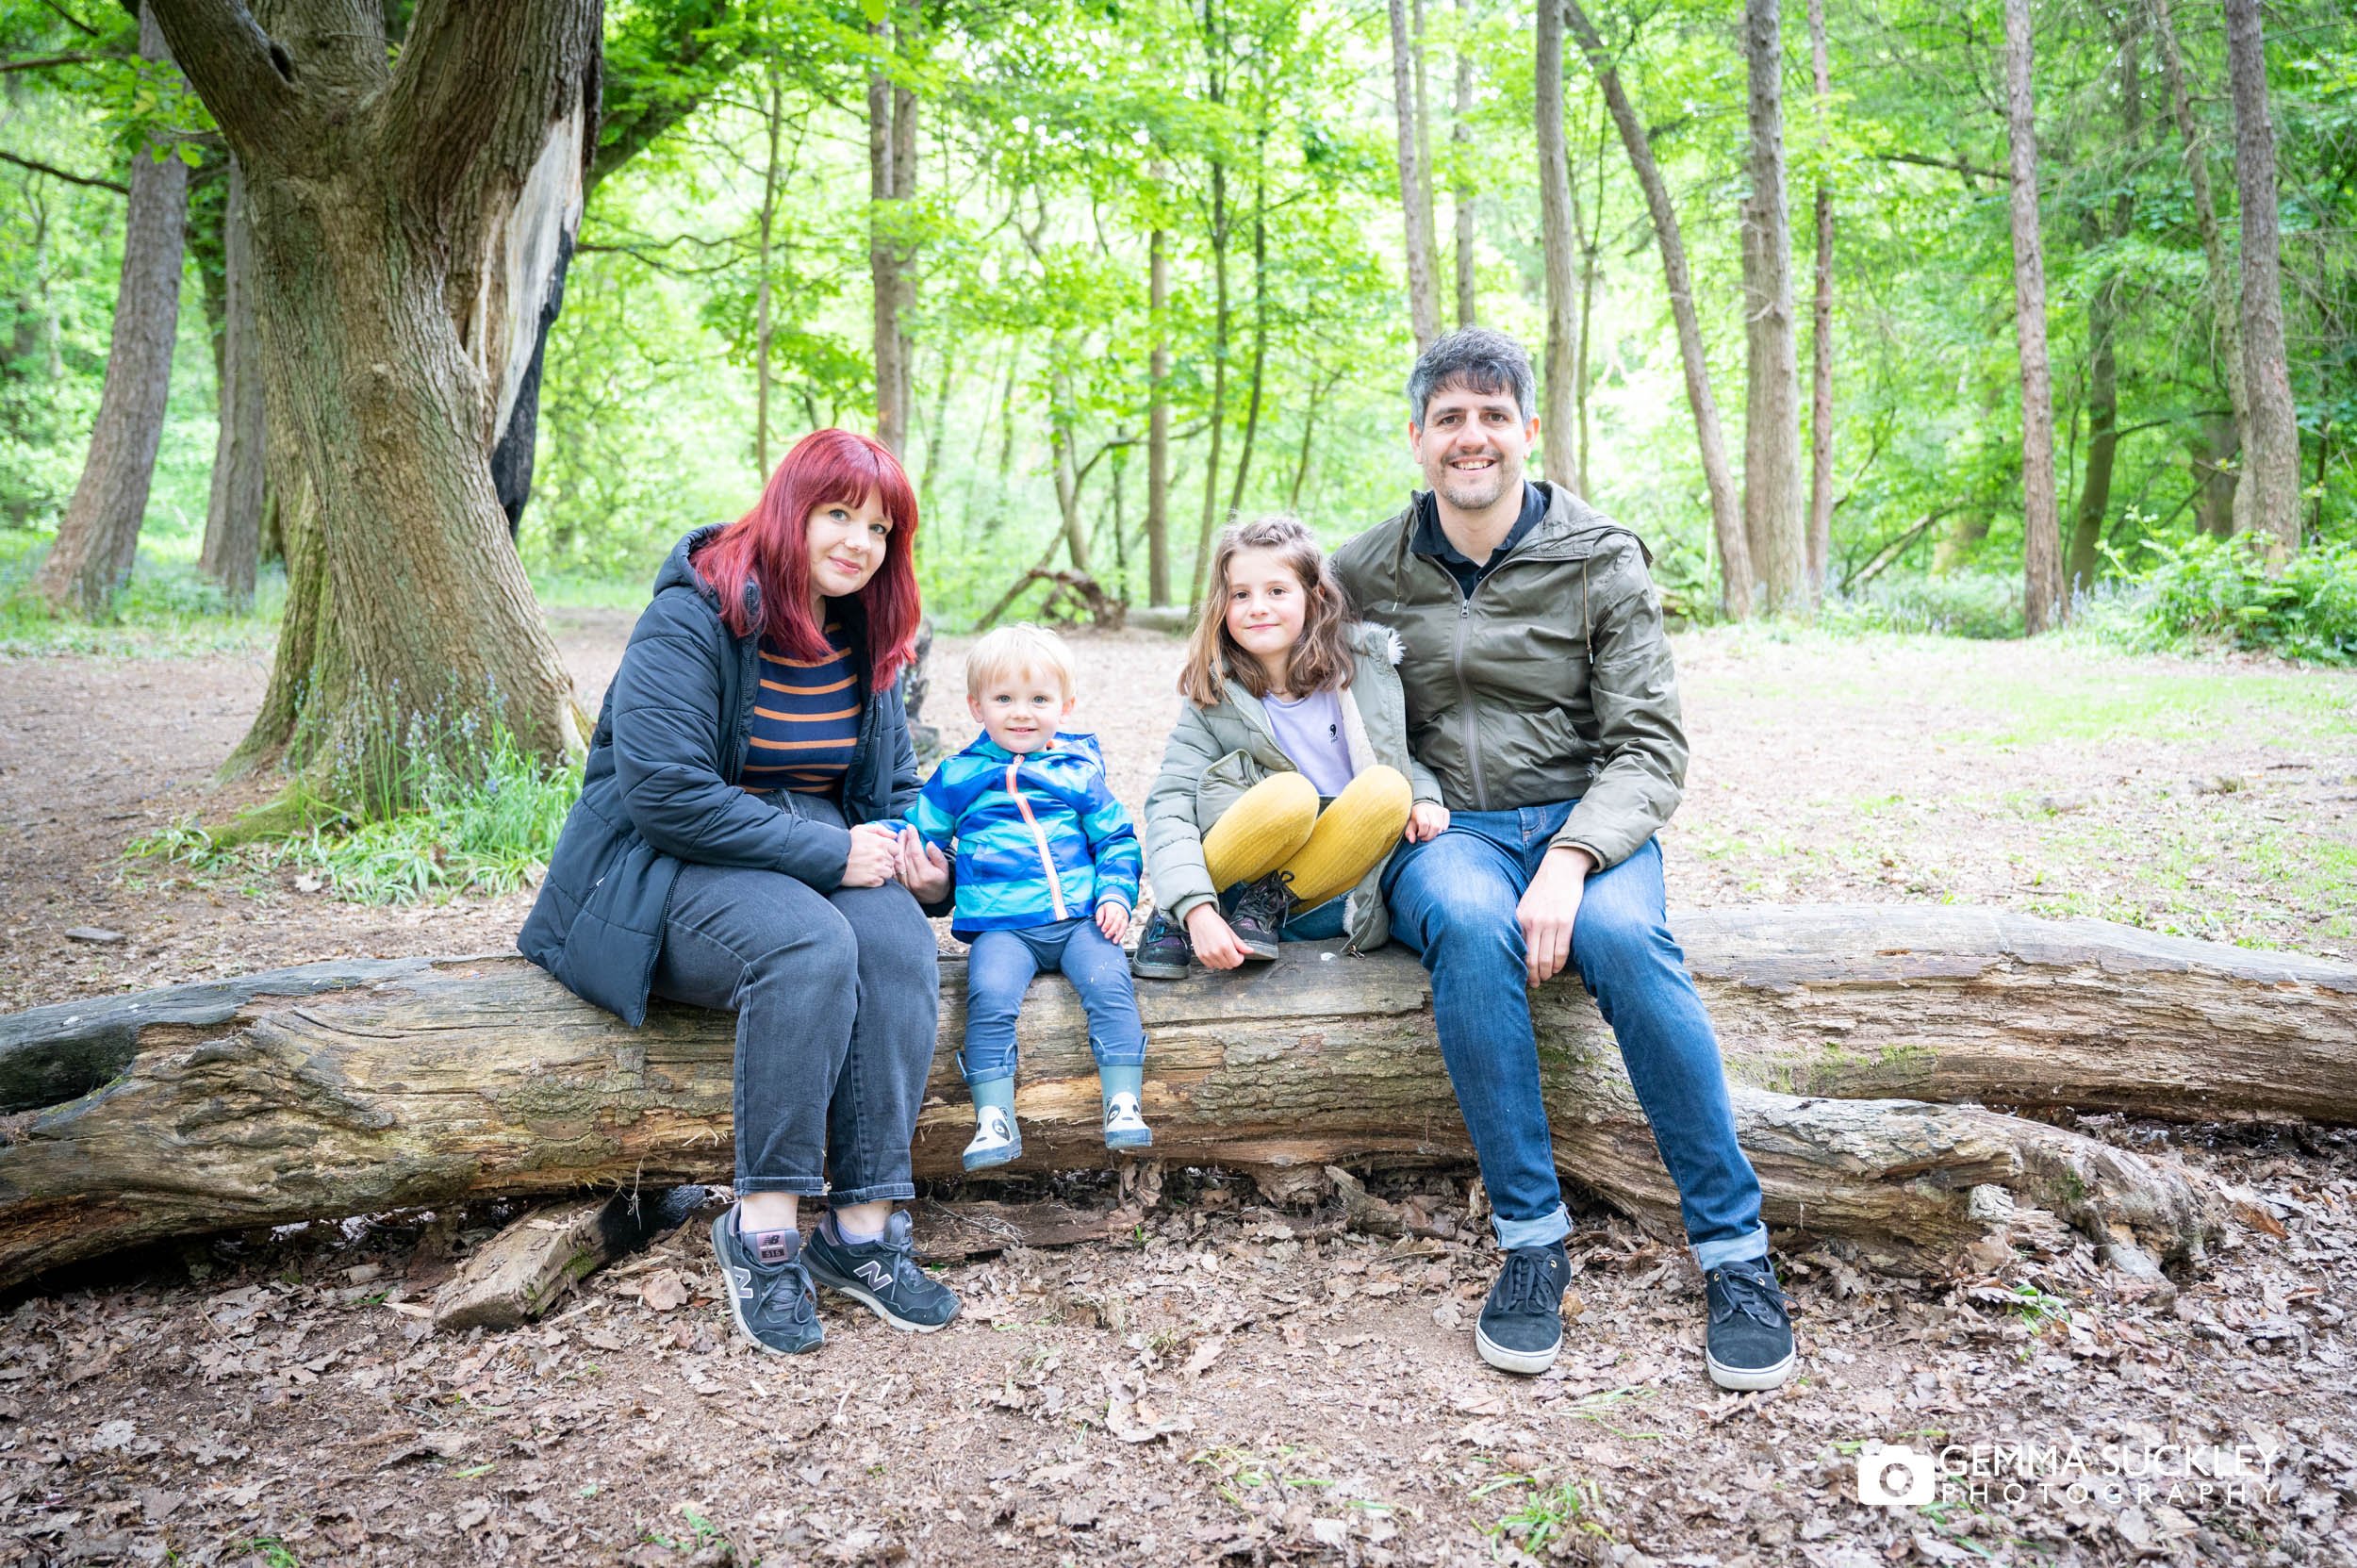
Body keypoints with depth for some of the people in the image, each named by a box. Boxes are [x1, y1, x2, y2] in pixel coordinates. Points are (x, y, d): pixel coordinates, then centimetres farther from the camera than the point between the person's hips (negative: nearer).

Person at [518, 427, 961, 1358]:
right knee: (811, 945, -36)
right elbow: (663, 791, -21)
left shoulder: (865, 639, 11)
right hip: (673, 865, -5)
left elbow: (894, 788, 22)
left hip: (824, 855, 6)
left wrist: (919, 862, -2)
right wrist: (828, 853, -22)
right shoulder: (693, 618, -11)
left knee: (899, 943, -28)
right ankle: (763, 1229, -26)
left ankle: (863, 1226, -24)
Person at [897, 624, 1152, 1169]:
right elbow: (919, 833, 18)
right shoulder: (957, 777, 11)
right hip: (1000, 924, 0)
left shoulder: (1080, 772, 12)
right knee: (989, 996, -27)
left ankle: (1123, 1105, -18)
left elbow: (1117, 841, 15)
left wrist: (1116, 896, 0)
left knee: (1109, 985, -24)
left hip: (1079, 918, 1)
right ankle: (993, 1120, -23)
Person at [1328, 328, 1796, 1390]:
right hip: (1445, 834, 1)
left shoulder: (1600, 563, 2)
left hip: (1583, 820, 0)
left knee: (1625, 938, -34)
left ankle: (1734, 1249, -21)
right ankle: (1530, 1236, -24)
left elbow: (1650, 746, -4)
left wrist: (1570, 858, -23)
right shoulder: (1366, 573, 7)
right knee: (1469, 926, -35)